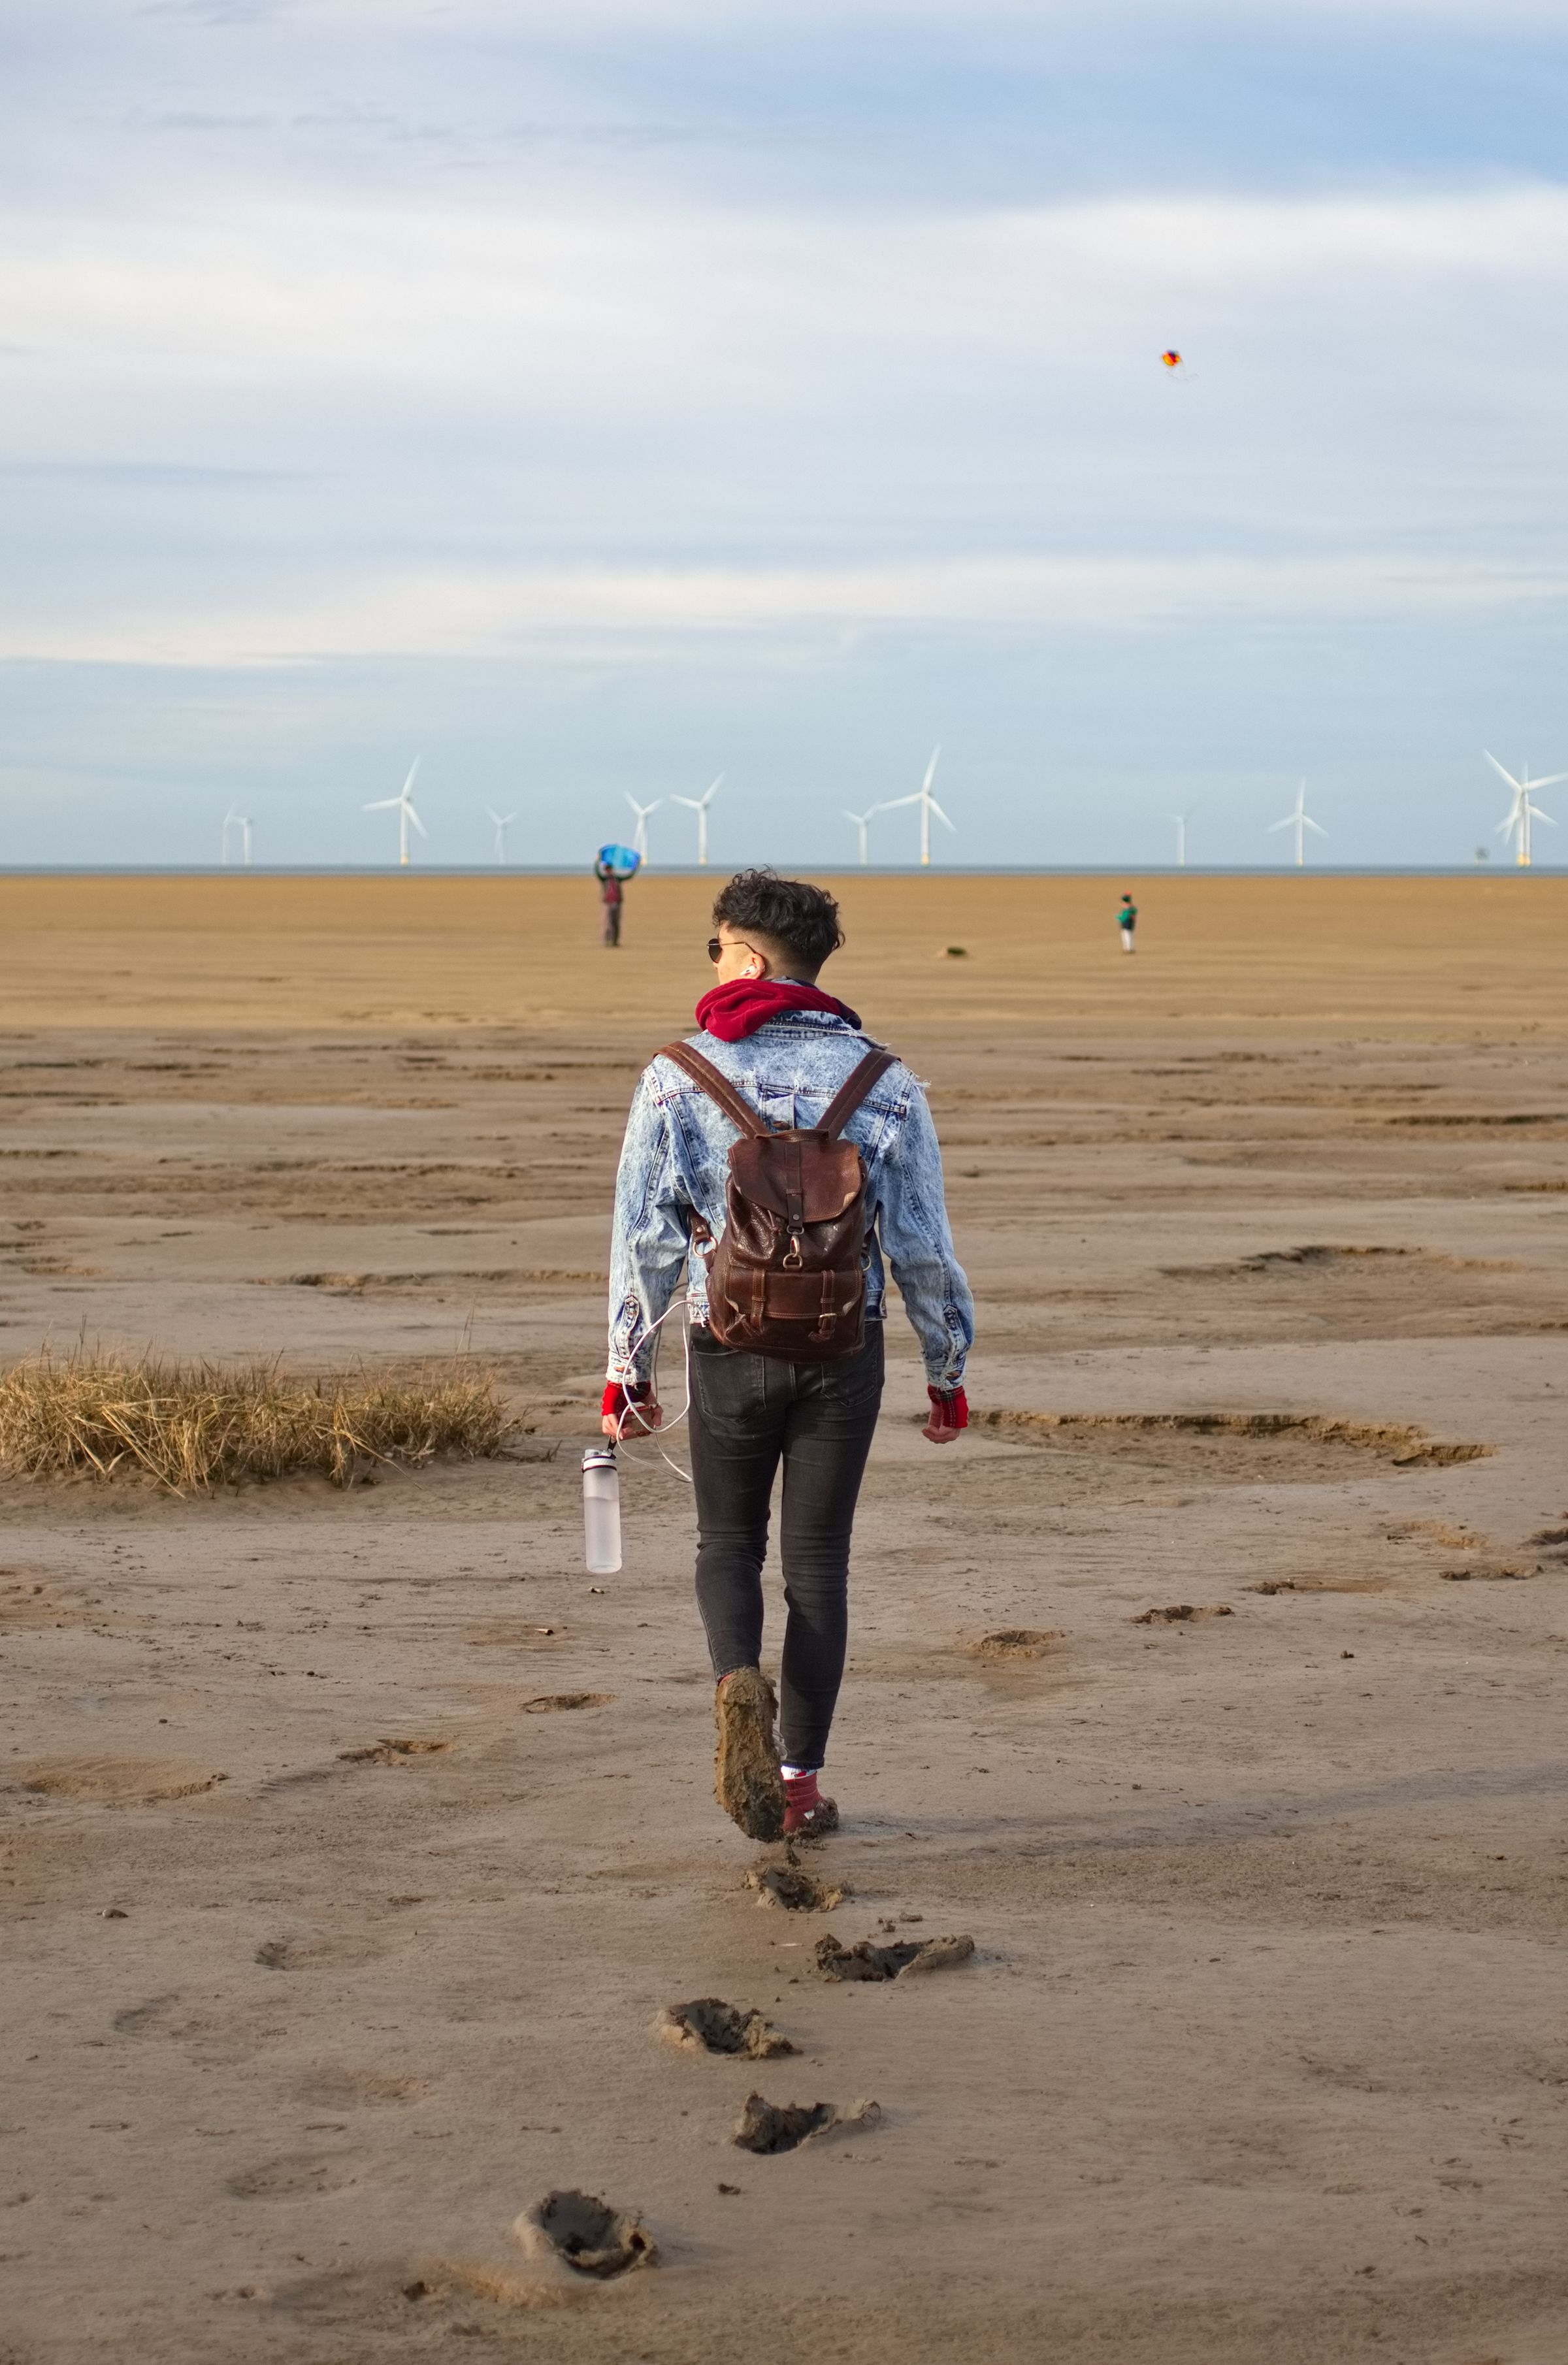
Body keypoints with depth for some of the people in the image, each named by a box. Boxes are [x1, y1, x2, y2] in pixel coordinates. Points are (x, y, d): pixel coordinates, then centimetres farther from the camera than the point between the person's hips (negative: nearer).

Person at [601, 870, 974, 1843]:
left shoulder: (678, 1076, -5)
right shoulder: (882, 1079, -3)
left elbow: (645, 1236, -6)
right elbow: (923, 1245, -2)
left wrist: (628, 1370, 4)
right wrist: (950, 1374, 8)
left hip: (730, 1349, -1)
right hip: (844, 1350, 1)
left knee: (730, 1543, 17)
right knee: (817, 1559, 10)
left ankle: (741, 1683, -14)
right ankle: (798, 1783, 10)